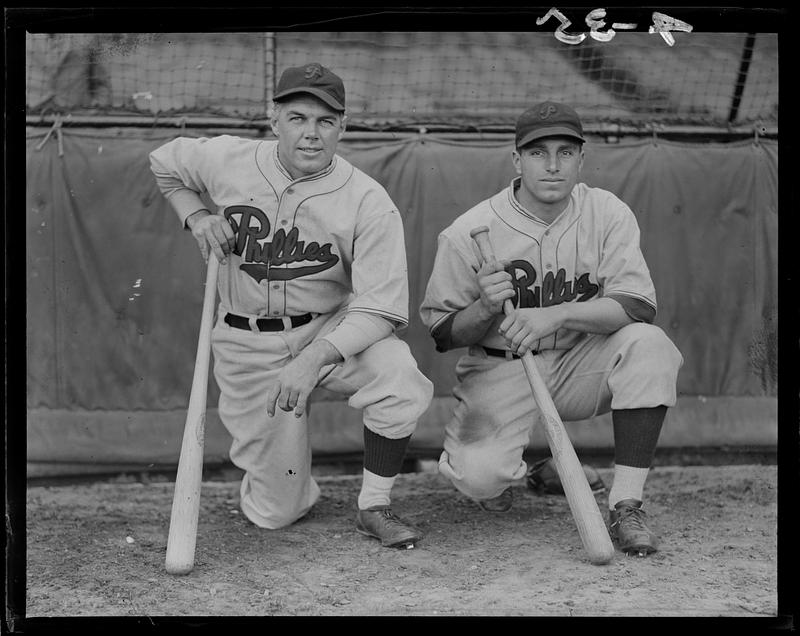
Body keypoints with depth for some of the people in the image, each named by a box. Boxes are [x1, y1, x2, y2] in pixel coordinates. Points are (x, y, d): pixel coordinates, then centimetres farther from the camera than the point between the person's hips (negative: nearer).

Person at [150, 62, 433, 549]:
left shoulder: (368, 202, -17)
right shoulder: (226, 161, -9)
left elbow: (380, 307, -22)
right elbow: (164, 165, 14)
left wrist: (313, 359, -36)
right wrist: (197, 216, -5)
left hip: (334, 330, -1)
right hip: (247, 345, 1)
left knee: (400, 377, -35)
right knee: (275, 512, -1)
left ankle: (375, 507, -12)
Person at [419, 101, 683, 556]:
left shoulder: (608, 214, -7)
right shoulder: (469, 232, -10)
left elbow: (639, 306, -18)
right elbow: (442, 335, -5)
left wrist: (556, 315, -32)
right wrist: (486, 307, -26)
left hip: (580, 364, 2)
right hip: (501, 371, -1)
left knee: (648, 344, -28)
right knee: (480, 476, -26)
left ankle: (626, 505, -21)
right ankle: (506, 468, 17)